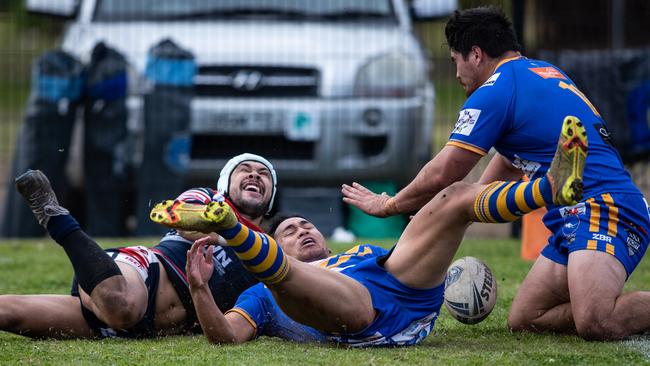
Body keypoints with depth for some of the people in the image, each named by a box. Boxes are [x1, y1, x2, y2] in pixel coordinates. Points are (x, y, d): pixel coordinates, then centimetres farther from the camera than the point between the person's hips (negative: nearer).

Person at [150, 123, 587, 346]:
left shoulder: (363, 252, 46)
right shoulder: (263, 293, 32)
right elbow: (224, 335, 12)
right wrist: (199, 288, -6)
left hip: (407, 298, 3)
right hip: (355, 320, -3)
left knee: (459, 196, -8)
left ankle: (555, 186, -31)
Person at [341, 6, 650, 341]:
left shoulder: (495, 91, -8)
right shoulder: (545, 73, 22)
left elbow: (441, 176, -3)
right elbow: (509, 162, 36)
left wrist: (387, 205, 13)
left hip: (602, 210, -10)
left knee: (595, 324, -31)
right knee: (522, 319, 5)